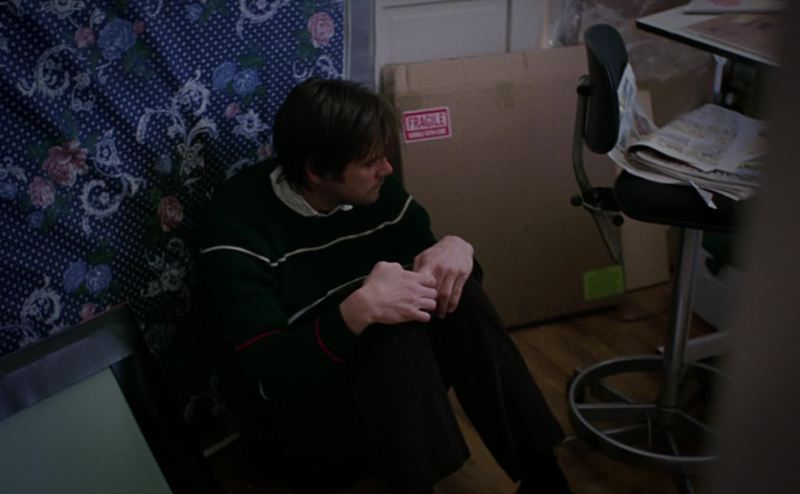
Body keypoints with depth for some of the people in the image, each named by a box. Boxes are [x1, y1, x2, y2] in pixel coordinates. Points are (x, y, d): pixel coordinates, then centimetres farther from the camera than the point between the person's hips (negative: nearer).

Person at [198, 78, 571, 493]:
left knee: (450, 285, -18)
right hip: (295, 419, -6)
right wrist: (359, 309, -41)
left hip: (389, 380, 6)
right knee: (395, 328, -31)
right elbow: (263, 374, -27)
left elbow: (432, 278, 3)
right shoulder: (240, 223, -21)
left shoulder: (378, 191, -4)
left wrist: (454, 247, -21)